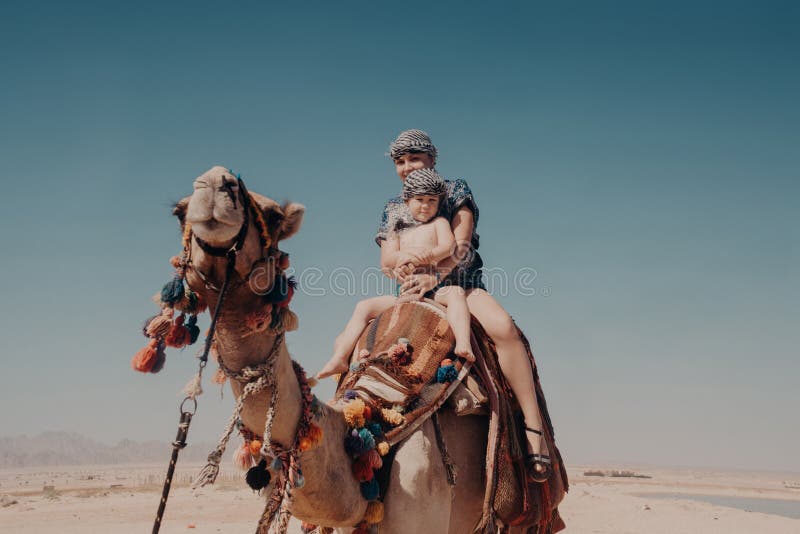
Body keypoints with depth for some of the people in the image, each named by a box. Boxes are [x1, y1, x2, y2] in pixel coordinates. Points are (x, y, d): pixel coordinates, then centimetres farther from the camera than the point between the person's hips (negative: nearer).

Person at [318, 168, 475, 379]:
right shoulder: (399, 230, 20)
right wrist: (402, 255, -18)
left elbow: (448, 246, -7)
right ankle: (340, 357, -15)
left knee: (457, 292, -36)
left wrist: (428, 255, -28)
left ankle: (463, 344, -53)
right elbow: (387, 259, 6)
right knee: (364, 306, -8)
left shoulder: (439, 223, 12)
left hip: (435, 287, -4)